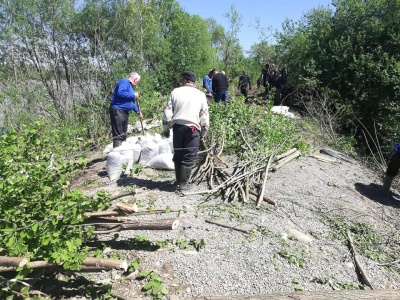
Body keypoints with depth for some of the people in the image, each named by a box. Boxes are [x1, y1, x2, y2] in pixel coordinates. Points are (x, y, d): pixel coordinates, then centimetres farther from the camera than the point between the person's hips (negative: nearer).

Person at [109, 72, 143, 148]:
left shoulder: (130, 86, 24)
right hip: (117, 110, -10)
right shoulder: (124, 82, -7)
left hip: (125, 112, 10)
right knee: (118, 135, -13)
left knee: (123, 135, 14)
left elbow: (131, 102, 30)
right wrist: (133, 95, -15)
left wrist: (138, 111, 26)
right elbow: (120, 93, -26)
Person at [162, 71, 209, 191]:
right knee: (189, 157, 4)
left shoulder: (175, 92, 8)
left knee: (178, 155, 15)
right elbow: (204, 116, 6)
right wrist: (203, 132, 15)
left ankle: (178, 180, 25)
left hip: (177, 126, 2)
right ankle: (183, 183, 7)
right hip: (192, 128, -2)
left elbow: (168, 112, 4)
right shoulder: (200, 94, 7)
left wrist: (165, 128, 12)